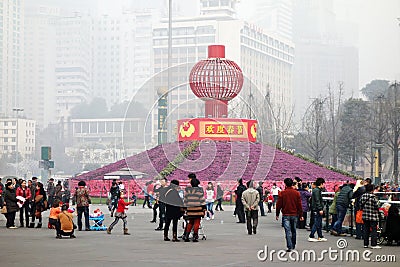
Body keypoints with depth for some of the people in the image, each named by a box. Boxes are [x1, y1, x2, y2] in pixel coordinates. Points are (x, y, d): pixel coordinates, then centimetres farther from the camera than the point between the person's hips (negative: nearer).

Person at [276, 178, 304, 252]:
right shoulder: (296, 193, 0)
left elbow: (279, 204, -4)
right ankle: (293, 246, 27)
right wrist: (301, 215, 7)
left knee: (288, 231, -5)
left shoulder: (282, 193, -6)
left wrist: (277, 214, 6)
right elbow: (299, 205, 2)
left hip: (286, 215, -3)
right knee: (293, 230, 16)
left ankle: (290, 246, -15)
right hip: (294, 214, 3)